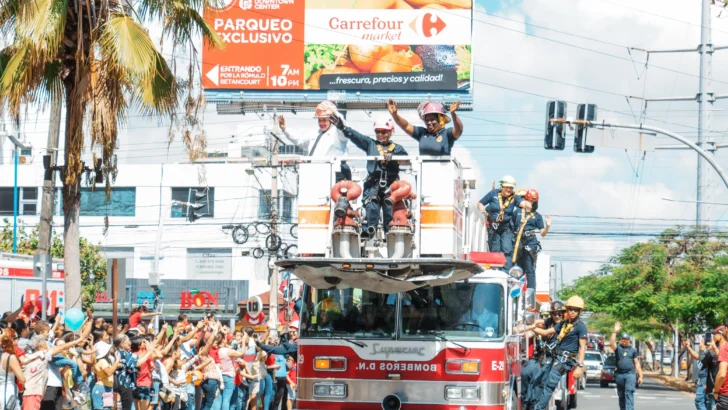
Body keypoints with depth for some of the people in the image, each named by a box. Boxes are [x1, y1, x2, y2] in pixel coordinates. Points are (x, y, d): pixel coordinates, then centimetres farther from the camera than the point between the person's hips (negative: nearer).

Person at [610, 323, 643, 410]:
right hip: (619, 374, 2)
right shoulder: (618, 348, 9)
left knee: (629, 393, -15)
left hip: (630, 374, -2)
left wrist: (640, 376, 6)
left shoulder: (633, 350, 11)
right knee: (621, 395, 9)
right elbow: (611, 343, -14)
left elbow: (637, 363, 10)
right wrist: (615, 332, -19)